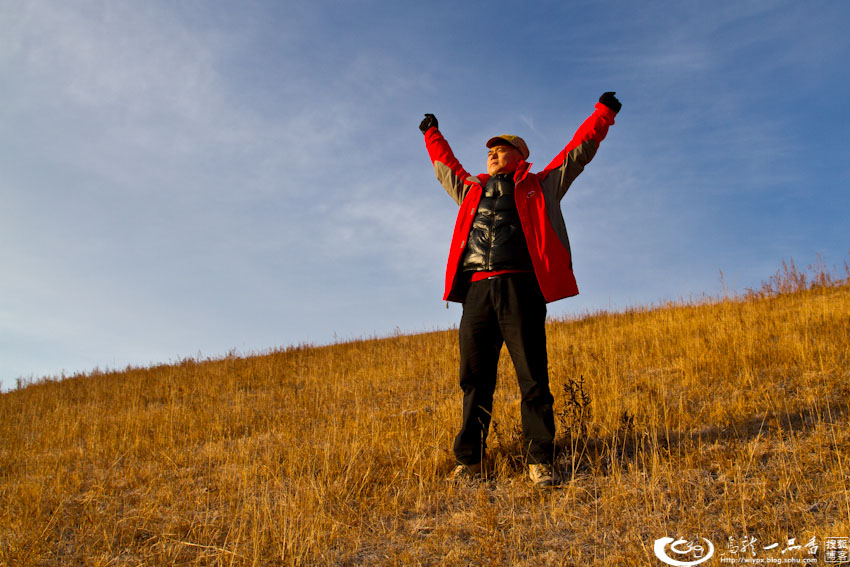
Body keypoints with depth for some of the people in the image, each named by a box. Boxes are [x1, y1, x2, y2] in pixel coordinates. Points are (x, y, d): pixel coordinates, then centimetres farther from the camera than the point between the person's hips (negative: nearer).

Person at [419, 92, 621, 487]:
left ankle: (539, 461, 1)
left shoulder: (540, 187, 19)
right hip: (477, 289, 3)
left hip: (521, 288, -3)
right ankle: (468, 459, 7)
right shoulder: (472, 191, 28)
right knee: (474, 378, 2)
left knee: (533, 377, -4)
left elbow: (579, 151, 24)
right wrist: (432, 135, 56)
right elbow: (446, 167, 45)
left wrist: (604, 113, 28)